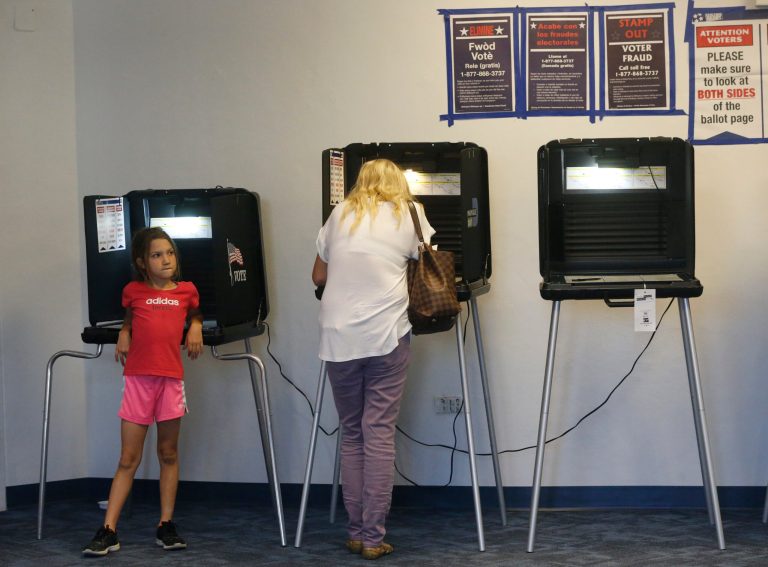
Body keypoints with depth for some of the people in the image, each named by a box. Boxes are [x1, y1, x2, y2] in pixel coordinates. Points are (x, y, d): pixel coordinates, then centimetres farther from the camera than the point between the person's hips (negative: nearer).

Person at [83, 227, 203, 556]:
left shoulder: (186, 290, 7)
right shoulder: (133, 291, 5)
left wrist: (195, 328, 6)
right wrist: (124, 334, 5)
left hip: (171, 378, 1)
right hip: (138, 378, -1)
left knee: (169, 454, 9)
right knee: (128, 460, -2)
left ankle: (166, 526, 16)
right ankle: (108, 532, -1)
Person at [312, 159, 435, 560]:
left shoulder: (340, 215, 13)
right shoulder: (409, 214, 9)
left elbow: (318, 277, 18)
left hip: (339, 338, 2)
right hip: (386, 336, -2)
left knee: (351, 434, 11)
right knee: (379, 433, 0)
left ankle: (356, 532, 11)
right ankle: (373, 536, -1)